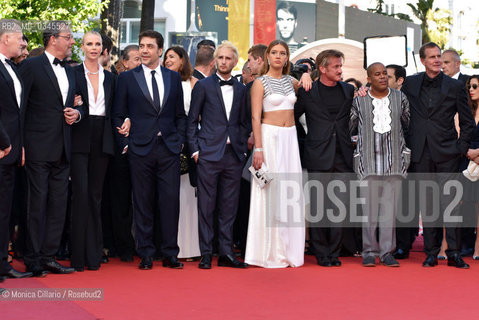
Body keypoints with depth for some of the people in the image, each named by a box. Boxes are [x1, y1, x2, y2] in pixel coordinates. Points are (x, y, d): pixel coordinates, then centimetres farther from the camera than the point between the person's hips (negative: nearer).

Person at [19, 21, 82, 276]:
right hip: (39, 148, -7)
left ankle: (49, 257, 14)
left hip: (63, 149, 7)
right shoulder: (32, 66, -4)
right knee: (37, 203, -3)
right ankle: (33, 260, 5)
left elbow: (76, 103, 26)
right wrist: (20, 144, -14)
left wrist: (77, 113, 1)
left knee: (58, 205, 7)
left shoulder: (69, 71, 17)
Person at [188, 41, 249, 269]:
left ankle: (226, 253, 12)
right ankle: (206, 254, 6)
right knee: (206, 205, 0)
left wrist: (243, 148, 9)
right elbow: (192, 120, 2)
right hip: (209, 153, -4)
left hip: (234, 154, 4)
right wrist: (195, 149, -5)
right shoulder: (203, 86, 2)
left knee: (229, 207, 6)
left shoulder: (241, 89, 13)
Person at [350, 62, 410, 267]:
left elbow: (407, 124, 17)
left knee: (390, 207, 1)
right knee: (369, 207, -1)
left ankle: (387, 252, 8)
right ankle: (370, 252, 8)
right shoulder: (359, 101, 3)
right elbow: (348, 127, 11)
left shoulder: (400, 97, 8)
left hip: (393, 160, 2)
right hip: (368, 160, -1)